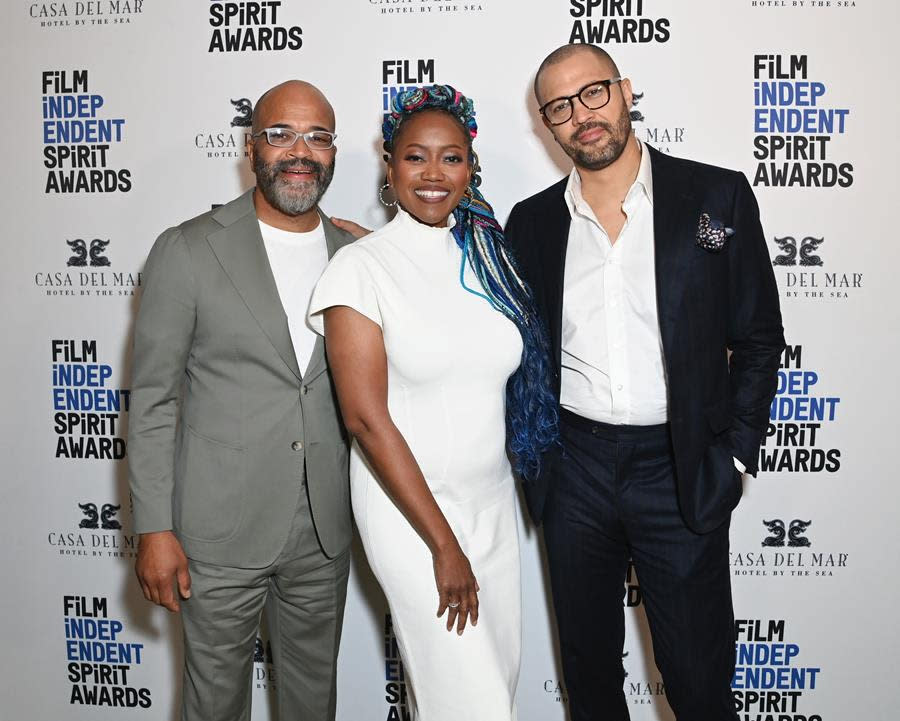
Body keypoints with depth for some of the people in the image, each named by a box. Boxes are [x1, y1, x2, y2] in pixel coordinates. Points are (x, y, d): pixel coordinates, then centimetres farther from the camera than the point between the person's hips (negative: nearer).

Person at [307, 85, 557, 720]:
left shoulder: (487, 256, 4)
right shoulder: (362, 267, -12)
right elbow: (367, 419, -16)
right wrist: (444, 544, -14)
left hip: (493, 502, 6)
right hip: (408, 508, -5)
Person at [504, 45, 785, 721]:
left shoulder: (717, 196, -2)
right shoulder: (533, 221, 4)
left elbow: (759, 335, 1)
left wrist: (735, 454, -3)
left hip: (683, 470, -2)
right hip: (572, 469, 3)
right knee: (588, 666, 18)